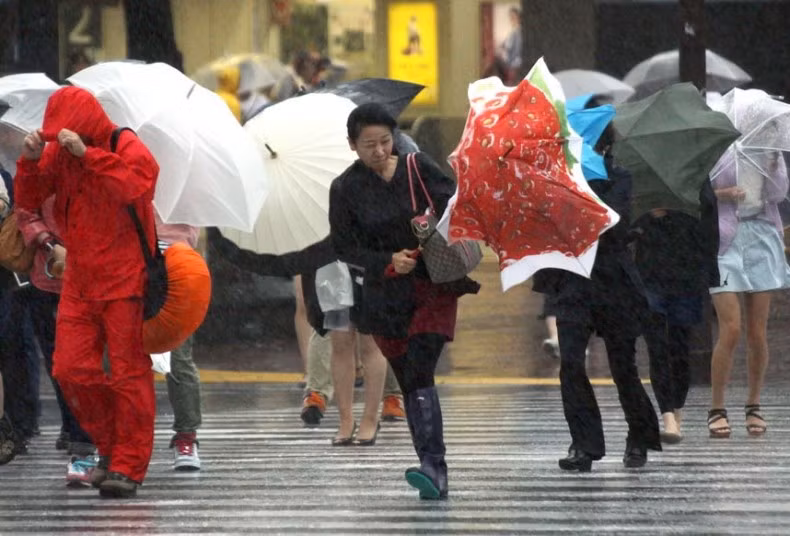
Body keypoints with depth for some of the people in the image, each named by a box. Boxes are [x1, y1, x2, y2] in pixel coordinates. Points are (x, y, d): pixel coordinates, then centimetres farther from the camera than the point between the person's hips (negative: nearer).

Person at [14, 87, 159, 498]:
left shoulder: (128, 149, -10)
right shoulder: (58, 153, 7)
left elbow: (135, 186, -30)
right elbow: (29, 201, 7)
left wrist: (88, 154, -31)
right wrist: (30, 161, -10)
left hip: (124, 282, -6)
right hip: (78, 285, 6)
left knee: (128, 374, -4)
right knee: (72, 370, 2)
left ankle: (128, 465, 1)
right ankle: (109, 448, 19)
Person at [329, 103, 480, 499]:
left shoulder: (418, 168, 0)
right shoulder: (346, 189, -2)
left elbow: (452, 198, 4)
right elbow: (344, 248, -1)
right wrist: (388, 262, -16)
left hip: (435, 284, -1)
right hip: (387, 296, 1)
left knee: (419, 370, -19)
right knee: (409, 382, 2)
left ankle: (431, 466, -26)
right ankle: (436, 474, 5)